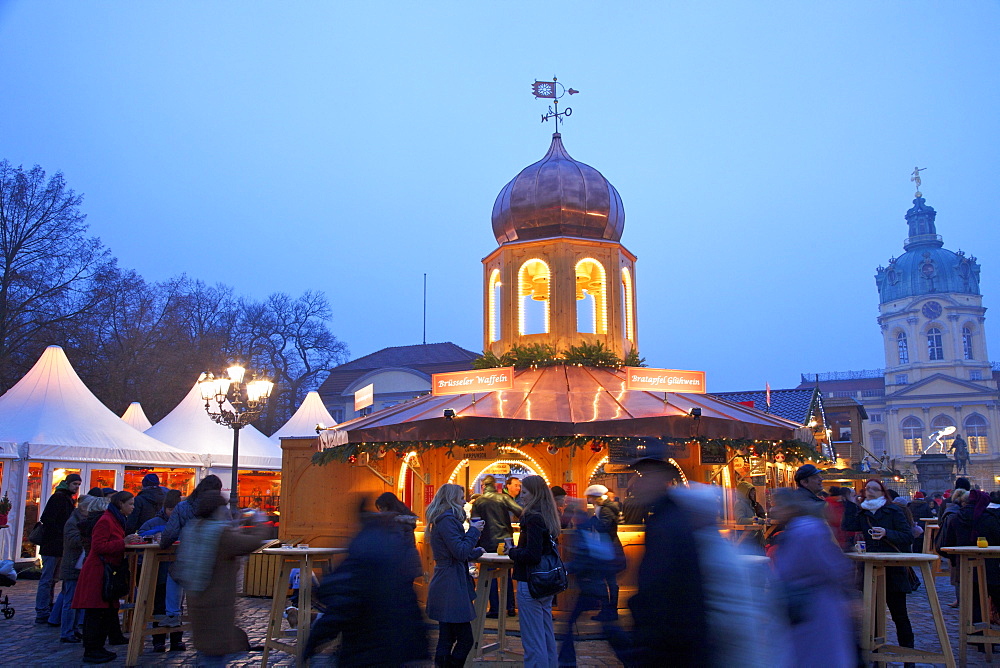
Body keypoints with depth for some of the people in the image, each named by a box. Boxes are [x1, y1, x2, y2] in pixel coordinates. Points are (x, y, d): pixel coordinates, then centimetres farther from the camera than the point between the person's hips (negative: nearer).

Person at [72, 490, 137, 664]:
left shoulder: (118, 520, 18)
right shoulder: (105, 521, -15)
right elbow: (99, 546, -22)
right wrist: (124, 543, -24)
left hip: (108, 572, 10)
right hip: (98, 573, -10)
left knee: (108, 611, 13)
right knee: (95, 613, -6)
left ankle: (98, 648, 25)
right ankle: (90, 652, -1)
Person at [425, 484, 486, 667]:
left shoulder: (443, 519, 17)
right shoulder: (447, 520, -15)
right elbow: (460, 552, -20)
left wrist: (476, 551, 33)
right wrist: (474, 531, -8)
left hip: (445, 586, 10)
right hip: (451, 586, -10)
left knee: (446, 639, 14)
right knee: (465, 639, -4)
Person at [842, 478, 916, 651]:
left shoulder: (893, 511, -2)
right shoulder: (862, 513, 10)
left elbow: (908, 536, -9)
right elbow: (848, 527, -8)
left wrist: (886, 533, -23)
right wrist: (851, 504, -4)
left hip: (893, 570, -4)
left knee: (899, 614, 1)